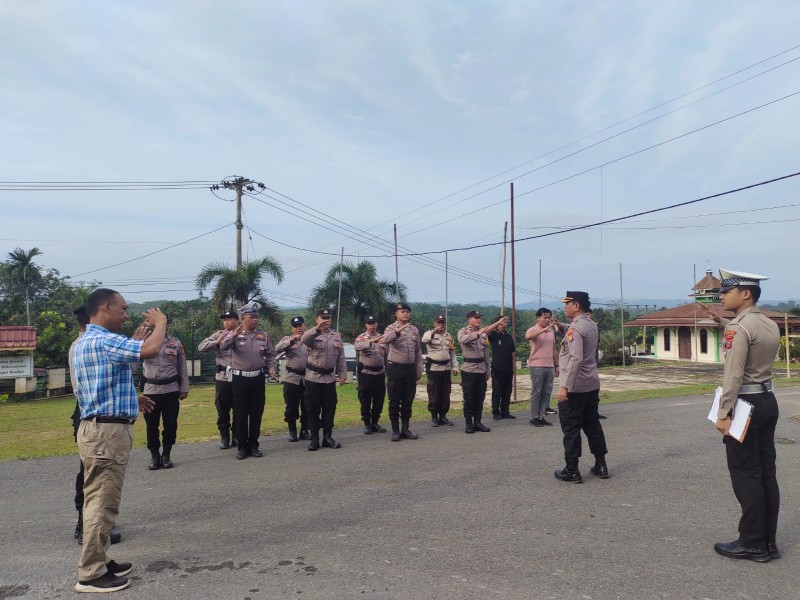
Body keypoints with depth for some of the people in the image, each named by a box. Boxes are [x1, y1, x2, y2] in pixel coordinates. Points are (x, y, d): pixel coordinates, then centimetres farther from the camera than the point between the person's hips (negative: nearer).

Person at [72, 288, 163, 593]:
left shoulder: (83, 343, 16)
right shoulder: (102, 341, -19)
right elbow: (150, 349, -30)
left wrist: (132, 398, 27)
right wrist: (160, 322, -12)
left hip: (99, 428, 11)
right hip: (107, 431, -11)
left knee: (99, 501, 17)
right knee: (102, 504, -3)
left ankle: (98, 562, 27)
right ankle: (90, 574, 6)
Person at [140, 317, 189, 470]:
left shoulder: (176, 342, 4)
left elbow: (182, 367, 7)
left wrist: (184, 388, 5)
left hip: (171, 389, 1)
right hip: (151, 390, 0)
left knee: (170, 423, 6)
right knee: (152, 424, 6)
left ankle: (166, 455, 19)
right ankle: (154, 455, 20)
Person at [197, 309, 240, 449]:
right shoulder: (218, 335, 4)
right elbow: (201, 347, -5)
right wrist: (217, 342, -18)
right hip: (223, 377, 1)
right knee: (222, 409, 7)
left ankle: (237, 435, 22)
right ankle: (224, 437, 19)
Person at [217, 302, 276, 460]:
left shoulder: (263, 335, 5)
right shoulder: (234, 334, -4)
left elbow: (269, 355, 11)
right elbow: (224, 346, -23)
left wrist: (271, 367, -7)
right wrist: (235, 334, -40)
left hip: (258, 378, 3)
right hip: (240, 379, -2)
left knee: (256, 413, 8)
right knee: (240, 414, 4)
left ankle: (253, 445, 20)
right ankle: (242, 447, 15)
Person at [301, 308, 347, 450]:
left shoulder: (337, 335, 8)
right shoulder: (313, 335, -3)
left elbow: (341, 357, 9)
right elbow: (303, 339, -28)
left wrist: (343, 374, 6)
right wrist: (317, 328, -38)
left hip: (330, 377, 3)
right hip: (313, 377, -3)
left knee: (329, 408, 7)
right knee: (313, 408, 3)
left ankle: (327, 437, 17)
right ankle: (314, 438, 13)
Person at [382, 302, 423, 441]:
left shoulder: (414, 330, 10)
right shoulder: (391, 328, -4)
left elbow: (418, 351, 13)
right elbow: (385, 339, -28)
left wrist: (419, 369, 9)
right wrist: (398, 330, -42)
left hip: (410, 368, 4)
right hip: (395, 368, -4)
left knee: (408, 400, 9)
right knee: (394, 400, 2)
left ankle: (405, 429, 19)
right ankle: (395, 430, 10)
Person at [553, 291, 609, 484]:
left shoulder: (575, 328, -18)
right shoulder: (592, 324, 10)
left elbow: (575, 358, -27)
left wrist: (564, 386, -27)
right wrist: (562, 326, 20)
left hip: (574, 387, -9)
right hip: (592, 385, 9)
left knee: (571, 428, -1)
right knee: (592, 424, 16)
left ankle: (571, 471, 5)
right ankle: (601, 466, 21)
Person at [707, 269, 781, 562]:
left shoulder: (738, 327, -17)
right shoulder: (770, 325, 10)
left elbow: (734, 375, -22)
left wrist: (723, 413, -20)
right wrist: (720, 320, 30)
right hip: (767, 401, 9)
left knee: (745, 474, -1)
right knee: (766, 473, 11)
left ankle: (752, 544, 7)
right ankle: (768, 541, 19)